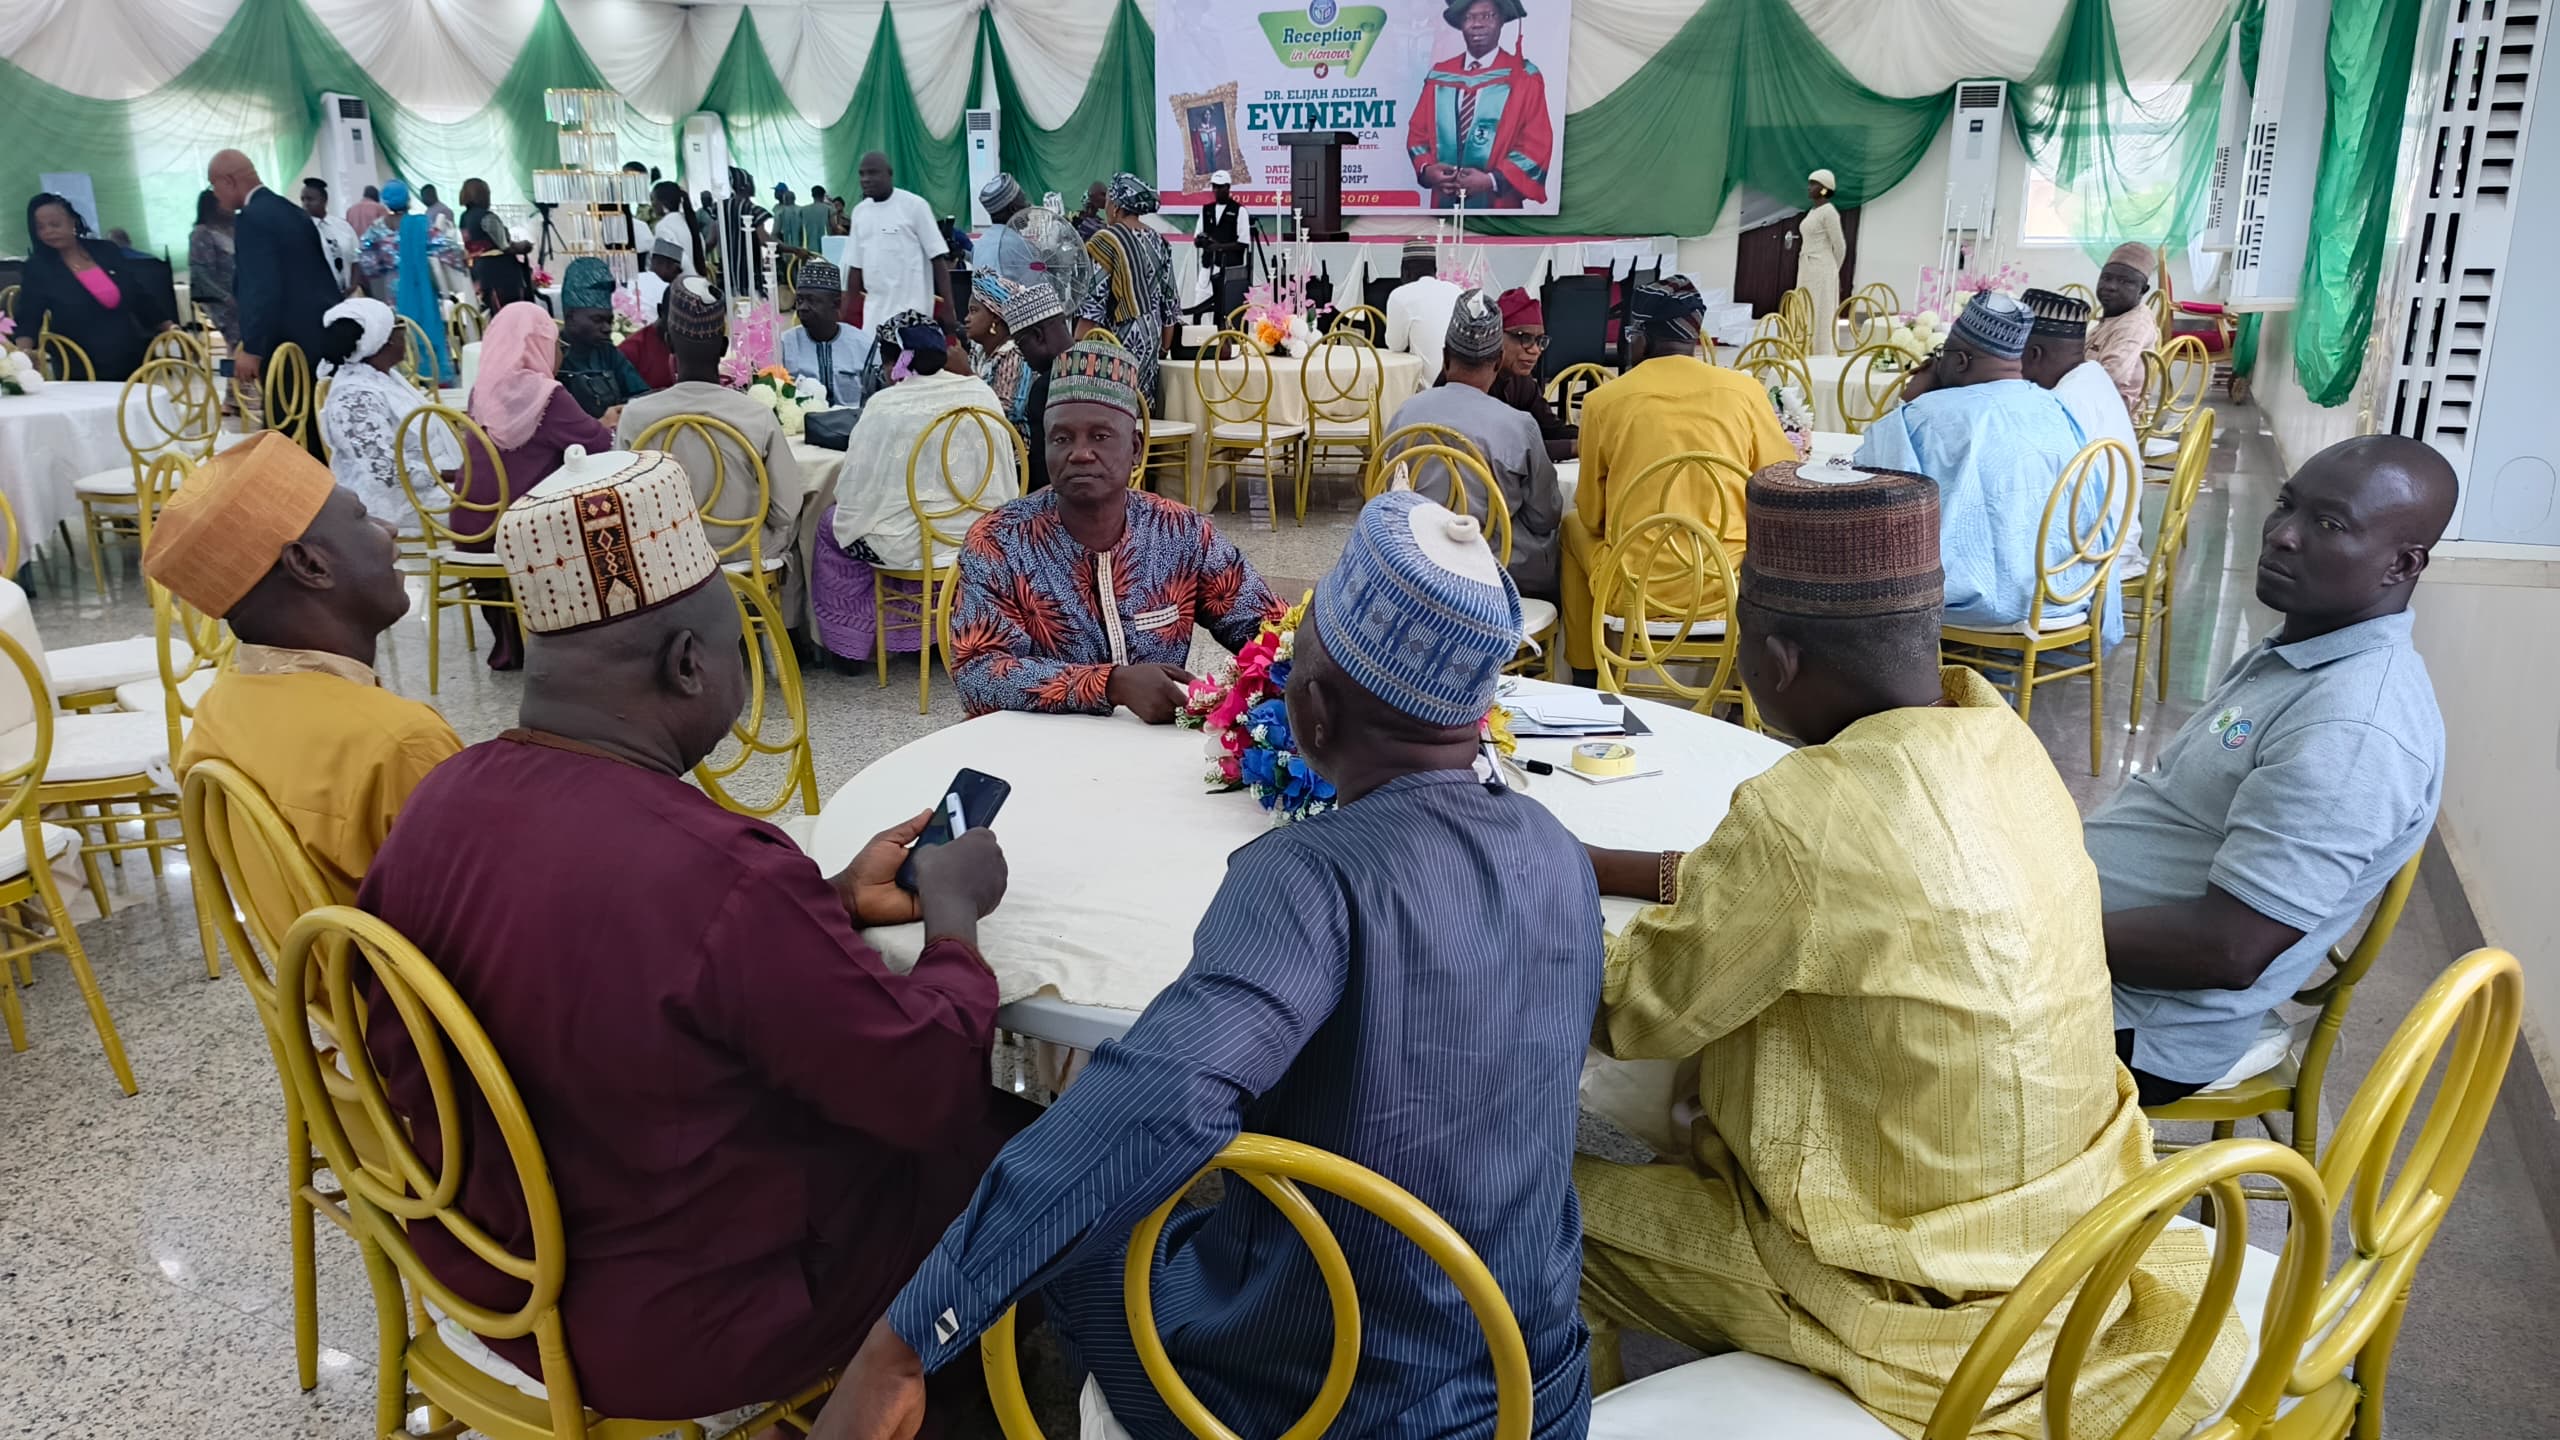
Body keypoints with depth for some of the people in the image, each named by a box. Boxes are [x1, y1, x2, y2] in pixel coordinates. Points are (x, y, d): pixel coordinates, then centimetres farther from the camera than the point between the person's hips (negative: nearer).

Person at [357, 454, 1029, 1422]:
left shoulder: (444, 798, -9)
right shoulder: (722, 873, -34)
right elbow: (931, 1089, -22)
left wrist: (835, 903, 6)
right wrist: (954, 915, -6)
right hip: (670, 1331, -8)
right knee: (1012, 1142, 10)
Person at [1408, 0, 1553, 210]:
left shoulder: (1524, 77, 1)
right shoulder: (1439, 74, 12)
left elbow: (1536, 144, -4)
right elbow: (1418, 132, 14)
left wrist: (1492, 180, -16)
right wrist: (1426, 169, -7)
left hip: (1497, 206, -3)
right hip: (1444, 204, 3)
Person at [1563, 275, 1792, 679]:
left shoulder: (1604, 400, -5)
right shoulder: (1744, 390, -3)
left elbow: (1592, 517, 3)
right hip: (1726, 587, 1)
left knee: (1573, 526, 30)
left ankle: (1587, 675, 33)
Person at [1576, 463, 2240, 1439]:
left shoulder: (1804, 814, -31)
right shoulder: (1995, 735, -6)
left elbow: (1630, 1016, -15)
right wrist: (1584, 865, 12)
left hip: (1935, 1287, -7)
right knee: (1687, 1095, 22)